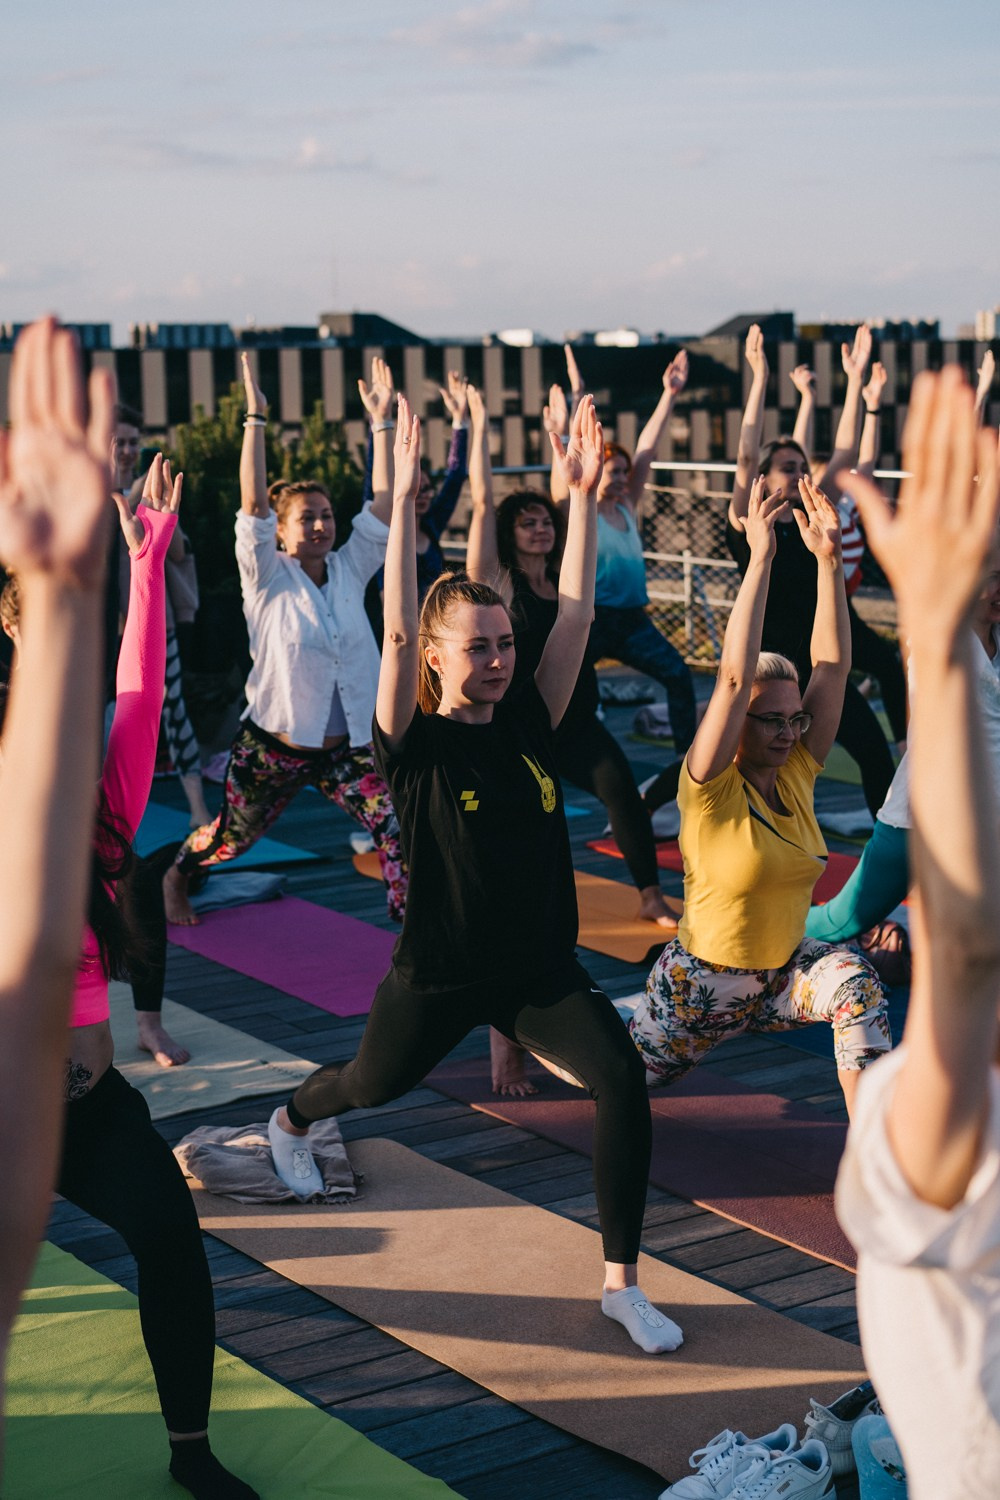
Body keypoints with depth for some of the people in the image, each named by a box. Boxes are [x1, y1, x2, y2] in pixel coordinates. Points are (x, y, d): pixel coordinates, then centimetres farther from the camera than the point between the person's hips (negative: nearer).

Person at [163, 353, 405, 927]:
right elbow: (253, 503, -19)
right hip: (274, 746, -3)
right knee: (233, 836, 15)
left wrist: (383, 420, -6)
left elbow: (385, 499, -1)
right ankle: (177, 877, 46)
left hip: (347, 745, 3)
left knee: (399, 828, -15)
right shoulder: (269, 579, -7)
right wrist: (256, 418, -24)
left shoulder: (350, 569, 4)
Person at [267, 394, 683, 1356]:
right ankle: (290, 1123, 61)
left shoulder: (529, 722, -2)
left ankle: (620, 1283, -9)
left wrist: (582, 495, -16)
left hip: (541, 965, 3)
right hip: (438, 969, -2)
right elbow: (397, 635, -27)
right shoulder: (417, 742, -13)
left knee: (623, 1079, -20)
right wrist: (403, 505, -33)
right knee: (374, 1083, 23)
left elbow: (575, 615, -9)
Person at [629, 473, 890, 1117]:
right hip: (703, 983, -4)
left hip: (783, 974, 4)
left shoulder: (796, 771, -5)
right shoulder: (712, 787, -20)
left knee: (853, 978, -29)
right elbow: (734, 677, -35)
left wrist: (829, 559, -23)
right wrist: (760, 560, -40)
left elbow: (833, 665, -13)